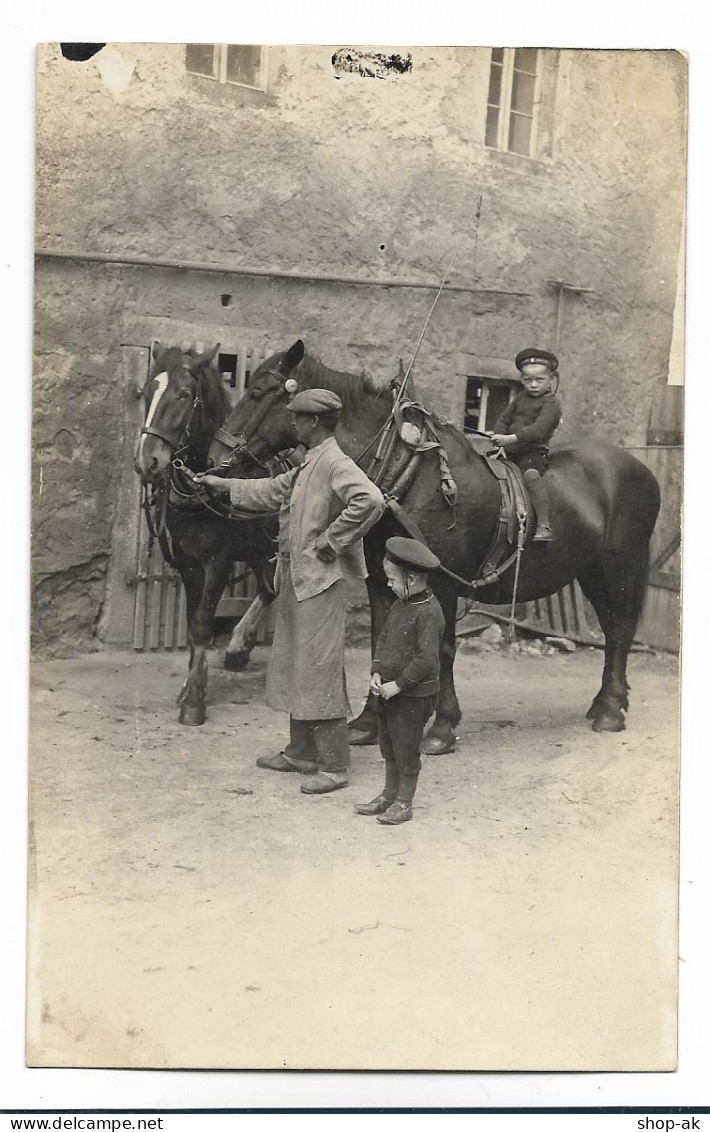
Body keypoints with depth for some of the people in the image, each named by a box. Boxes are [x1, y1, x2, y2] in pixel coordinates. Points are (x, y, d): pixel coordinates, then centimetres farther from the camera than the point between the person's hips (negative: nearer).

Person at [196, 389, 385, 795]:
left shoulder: (334, 463, -16)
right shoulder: (307, 465, 14)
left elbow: (370, 500, -33)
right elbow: (273, 491, 28)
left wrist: (333, 539, -24)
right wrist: (222, 484, 29)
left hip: (320, 579, -10)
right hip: (296, 577, 10)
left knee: (320, 670, -5)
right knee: (295, 668, 17)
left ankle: (334, 766, 4)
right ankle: (301, 752, 28)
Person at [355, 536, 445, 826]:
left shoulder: (428, 613, -20)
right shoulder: (401, 604, 7)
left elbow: (427, 660, -25)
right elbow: (383, 639, 14)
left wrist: (398, 684, -20)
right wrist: (377, 674, 1)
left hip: (413, 695, -8)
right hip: (389, 690, 8)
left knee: (406, 749, 4)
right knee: (388, 745, 18)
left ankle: (404, 804, 18)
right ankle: (388, 795, 32)